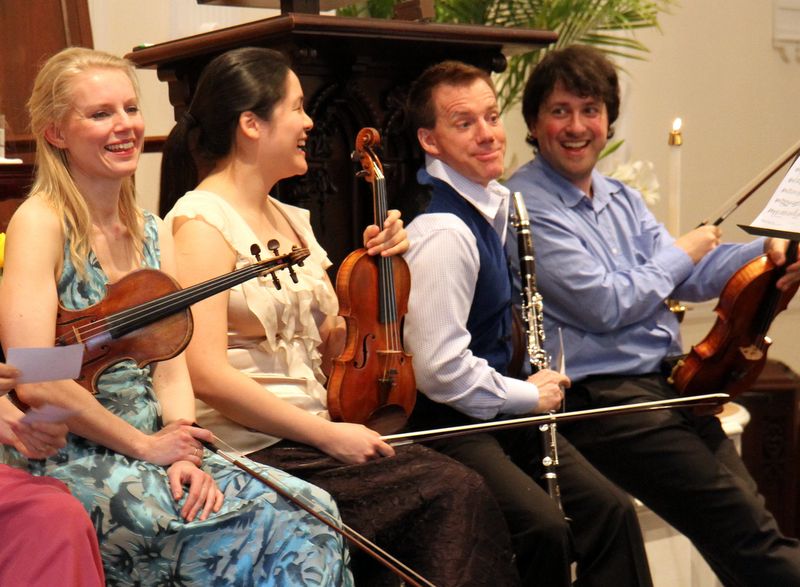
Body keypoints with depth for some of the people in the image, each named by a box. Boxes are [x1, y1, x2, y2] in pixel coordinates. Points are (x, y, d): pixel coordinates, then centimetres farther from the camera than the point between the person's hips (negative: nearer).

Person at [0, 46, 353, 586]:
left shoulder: (153, 233, 13)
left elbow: (171, 369, 7)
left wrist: (184, 454, -11)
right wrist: (145, 444, -13)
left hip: (153, 451, 7)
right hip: (72, 469, -7)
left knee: (313, 510, -15)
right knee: (268, 527, -22)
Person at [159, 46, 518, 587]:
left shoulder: (291, 219, 17)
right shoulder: (202, 222, -8)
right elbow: (207, 374, -18)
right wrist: (327, 435, -18)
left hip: (310, 440, 8)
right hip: (254, 455, -7)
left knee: (458, 492, -18)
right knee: (454, 493, -22)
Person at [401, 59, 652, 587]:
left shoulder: (496, 203, 8)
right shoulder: (443, 232, -23)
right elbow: (440, 369, -25)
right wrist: (528, 395, -12)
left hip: (496, 409, 10)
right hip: (446, 423, -9)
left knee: (611, 510, 4)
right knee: (544, 527, -27)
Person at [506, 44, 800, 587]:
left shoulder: (621, 198, 19)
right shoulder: (526, 206, -9)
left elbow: (687, 276, 12)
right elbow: (604, 306, -15)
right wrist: (681, 255, 0)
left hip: (668, 381, 8)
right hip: (600, 396, -8)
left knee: (748, 517, -7)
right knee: (745, 526, -16)